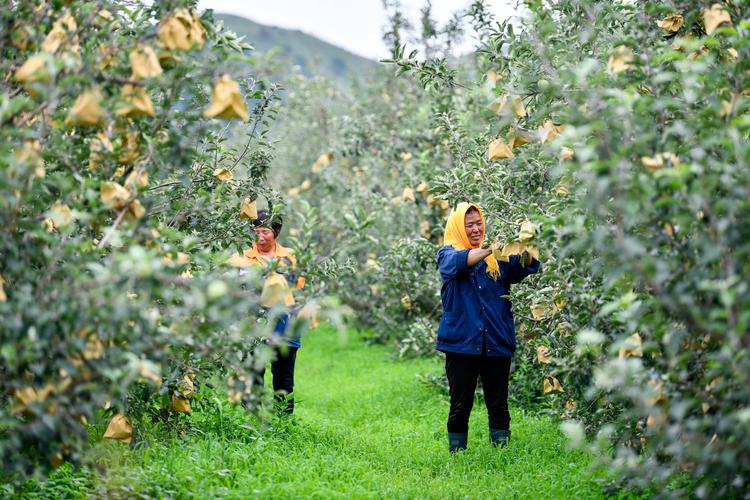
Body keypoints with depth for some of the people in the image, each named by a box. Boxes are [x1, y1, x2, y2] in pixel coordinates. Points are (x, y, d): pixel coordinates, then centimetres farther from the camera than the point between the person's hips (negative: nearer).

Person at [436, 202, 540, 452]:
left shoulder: (497, 256, 11)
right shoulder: (448, 253, 4)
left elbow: (521, 268, -6)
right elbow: (457, 262, -20)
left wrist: (525, 250, -30)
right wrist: (489, 249, -36)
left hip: (497, 344, 3)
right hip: (462, 343, -3)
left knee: (498, 406, 5)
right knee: (460, 407, 1)